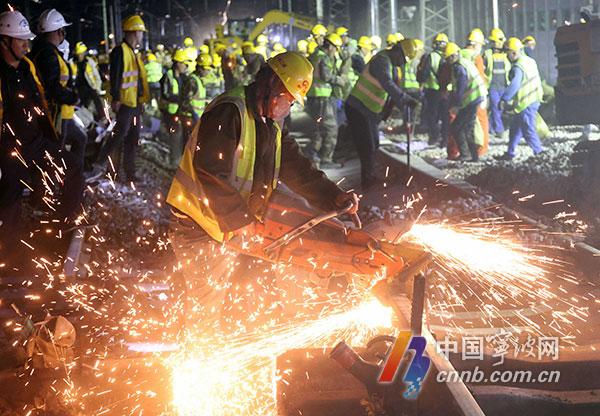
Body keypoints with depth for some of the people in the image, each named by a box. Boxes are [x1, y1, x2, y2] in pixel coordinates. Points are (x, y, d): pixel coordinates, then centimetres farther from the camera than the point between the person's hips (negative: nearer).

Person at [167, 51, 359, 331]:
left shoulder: (272, 125, 10)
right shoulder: (229, 112, -21)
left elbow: (298, 170, 10)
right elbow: (210, 172, -28)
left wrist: (335, 198, -3)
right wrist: (240, 220, -25)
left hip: (233, 226, 9)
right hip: (199, 223, -9)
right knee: (208, 306, -5)